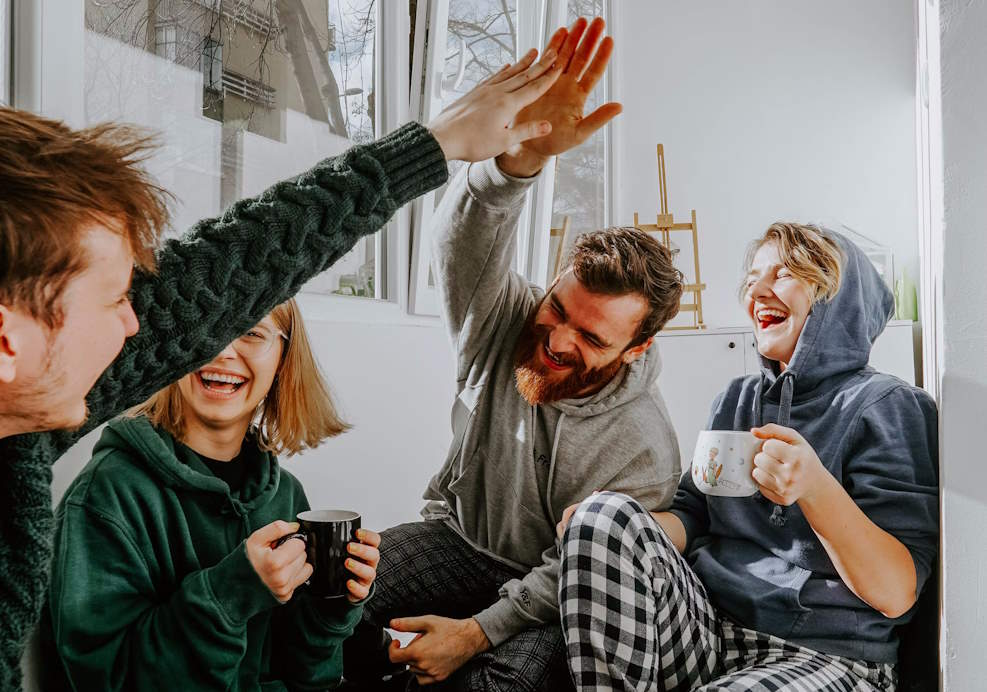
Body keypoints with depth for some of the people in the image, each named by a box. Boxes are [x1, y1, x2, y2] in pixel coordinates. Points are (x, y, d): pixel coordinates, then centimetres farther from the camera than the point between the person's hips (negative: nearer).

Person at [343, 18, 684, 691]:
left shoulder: (644, 450, -21)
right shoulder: (503, 319, -14)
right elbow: (466, 245, -34)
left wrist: (476, 632, -24)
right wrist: (521, 158, -52)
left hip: (542, 590, -1)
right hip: (458, 531, 2)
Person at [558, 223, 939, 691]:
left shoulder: (887, 406, -3)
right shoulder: (735, 400, 15)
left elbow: (896, 594, -10)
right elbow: (692, 521, 10)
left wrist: (815, 488, -28)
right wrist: (603, 529, -10)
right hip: (706, 628, 5)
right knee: (604, 516, -22)